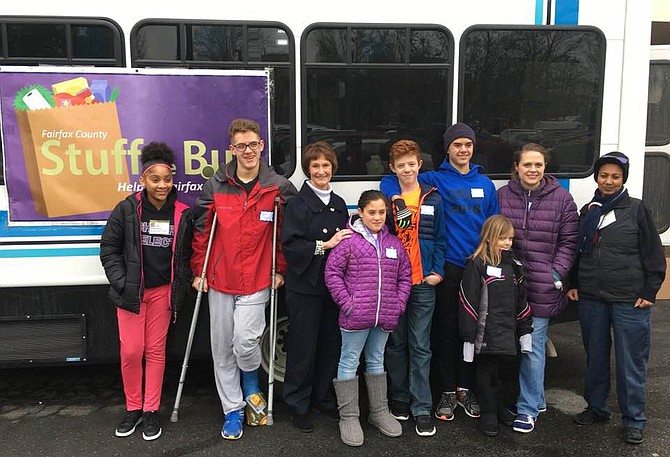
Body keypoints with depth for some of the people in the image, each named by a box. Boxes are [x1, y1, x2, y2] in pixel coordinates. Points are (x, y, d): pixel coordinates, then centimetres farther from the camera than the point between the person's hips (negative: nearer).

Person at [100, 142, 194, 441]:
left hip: (162, 292, 1)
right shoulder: (126, 210, -5)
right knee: (131, 351, 0)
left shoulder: (182, 214, -2)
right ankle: (133, 408, 20)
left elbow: (185, 256, 9)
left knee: (156, 351, 6)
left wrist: (180, 290, 2)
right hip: (130, 292, -1)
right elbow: (109, 249, 1)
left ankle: (151, 411, 19)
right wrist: (121, 283, -7)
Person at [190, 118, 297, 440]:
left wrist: (280, 270, 3)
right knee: (222, 349, 9)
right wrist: (199, 271, 5)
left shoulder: (278, 187, -4)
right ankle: (233, 410, 26)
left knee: (245, 341, -13)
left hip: (257, 283, -2)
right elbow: (201, 230, 5)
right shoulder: (215, 186, 0)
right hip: (219, 281, 3)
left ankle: (252, 385, 22)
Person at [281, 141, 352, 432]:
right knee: (303, 346, 1)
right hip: (305, 287, -6)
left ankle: (324, 397, 29)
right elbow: (290, 245, -17)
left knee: (331, 343, 12)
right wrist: (324, 245, -20)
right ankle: (298, 404, 17)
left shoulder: (339, 204, 14)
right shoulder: (297, 204, -7)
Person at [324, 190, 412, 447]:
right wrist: (346, 302, -12)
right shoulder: (349, 241, -7)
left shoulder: (394, 243, 9)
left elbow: (404, 275, 13)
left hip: (385, 317, 5)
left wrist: (399, 303, 3)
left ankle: (379, 411, 31)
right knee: (349, 362, 4)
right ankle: (348, 417, 16)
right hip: (356, 316, -5)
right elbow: (332, 271, -8)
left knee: (376, 361, 19)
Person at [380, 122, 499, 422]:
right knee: (446, 329, 3)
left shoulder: (485, 184, 11)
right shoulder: (435, 180, 1)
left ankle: (464, 388, 25)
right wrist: (396, 195, -20)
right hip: (450, 266, -3)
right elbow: (390, 181, 1)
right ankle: (447, 392, 17)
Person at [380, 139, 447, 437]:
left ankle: (421, 409, 10)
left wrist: (437, 271, -3)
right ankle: (399, 399, 25)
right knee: (396, 343, 11)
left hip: (423, 283, 0)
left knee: (420, 347, 3)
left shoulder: (434, 199, 5)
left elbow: (440, 239, 7)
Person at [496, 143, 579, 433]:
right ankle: (537, 399, 30)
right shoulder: (501, 196, 3)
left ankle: (528, 408, 15)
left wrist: (556, 274, -6)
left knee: (533, 347, 1)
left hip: (542, 288, -2)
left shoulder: (561, 198, 1)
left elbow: (568, 241, 3)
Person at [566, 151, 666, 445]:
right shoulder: (588, 211, 11)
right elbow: (577, 251, 19)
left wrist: (649, 292, -6)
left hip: (629, 300, -4)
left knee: (631, 362, 3)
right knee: (595, 357, 14)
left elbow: (654, 254, -1)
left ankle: (634, 421, 16)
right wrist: (574, 285, 12)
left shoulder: (637, 209, -1)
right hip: (591, 298, 4)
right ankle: (596, 407, 29)